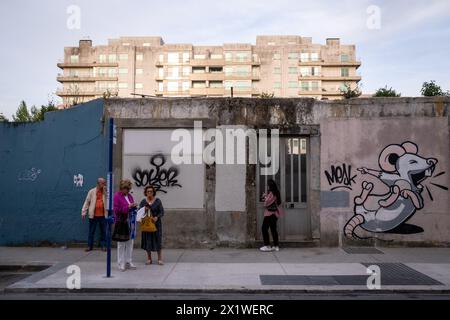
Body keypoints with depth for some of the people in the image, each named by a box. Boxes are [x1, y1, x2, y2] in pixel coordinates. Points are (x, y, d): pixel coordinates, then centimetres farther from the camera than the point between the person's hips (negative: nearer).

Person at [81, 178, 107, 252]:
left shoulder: (106, 192, 6)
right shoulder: (92, 191, 2)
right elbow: (87, 202, 3)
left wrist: (106, 190, -13)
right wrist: (83, 212, -1)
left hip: (103, 215, 1)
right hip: (93, 215, -1)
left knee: (103, 231, 6)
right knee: (91, 231, 7)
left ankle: (103, 246, 15)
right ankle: (90, 246, 16)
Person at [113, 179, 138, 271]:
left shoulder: (129, 196, 11)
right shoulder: (117, 196, -8)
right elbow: (117, 210, -16)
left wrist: (134, 206, -1)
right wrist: (128, 206, -21)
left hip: (130, 222, 6)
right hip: (121, 222, -6)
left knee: (130, 242, 9)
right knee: (121, 244, 2)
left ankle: (129, 262, 19)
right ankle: (121, 264, 11)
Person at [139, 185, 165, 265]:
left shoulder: (157, 201, -1)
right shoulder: (143, 201, 5)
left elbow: (162, 212, -2)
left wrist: (157, 217, -20)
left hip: (156, 223, -2)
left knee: (157, 240, -1)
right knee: (147, 240, 5)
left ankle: (160, 259, 8)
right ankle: (149, 259, 17)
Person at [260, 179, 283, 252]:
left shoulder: (271, 193, -17)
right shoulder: (276, 193, 13)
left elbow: (266, 203, -14)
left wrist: (265, 197, 3)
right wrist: (266, 196, 8)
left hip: (270, 213, -9)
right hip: (275, 214, 10)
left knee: (264, 228, -5)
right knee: (273, 229, 13)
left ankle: (267, 246, -7)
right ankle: (276, 246, 15)